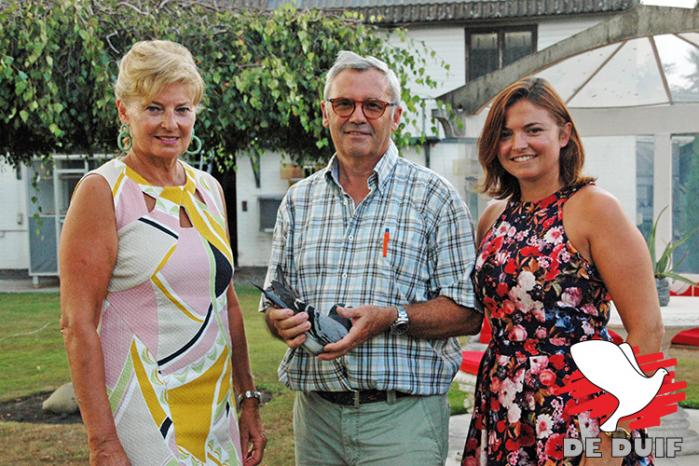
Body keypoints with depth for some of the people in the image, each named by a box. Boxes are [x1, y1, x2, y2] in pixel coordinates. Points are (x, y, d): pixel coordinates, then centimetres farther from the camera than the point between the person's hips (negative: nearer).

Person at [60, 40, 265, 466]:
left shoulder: (208, 189, 10)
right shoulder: (102, 192, -8)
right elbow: (77, 323, -13)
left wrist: (249, 399, 14)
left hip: (216, 407, 6)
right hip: (142, 410, -6)